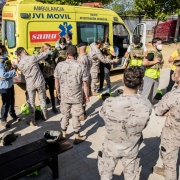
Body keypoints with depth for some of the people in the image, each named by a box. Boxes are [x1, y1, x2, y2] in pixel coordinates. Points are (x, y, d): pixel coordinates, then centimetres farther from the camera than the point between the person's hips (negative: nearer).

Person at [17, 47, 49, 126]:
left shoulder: (19, 64, -8)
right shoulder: (32, 58, -15)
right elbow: (44, 55, -3)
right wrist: (46, 51, 17)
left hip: (30, 85, 0)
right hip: (40, 83, 0)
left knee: (31, 103, 12)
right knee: (42, 100, 18)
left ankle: (32, 121, 17)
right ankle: (45, 116, 34)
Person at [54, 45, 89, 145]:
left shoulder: (60, 65, -7)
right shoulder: (80, 67, -14)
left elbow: (56, 81, 1)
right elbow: (85, 84, -9)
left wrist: (58, 92, 16)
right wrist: (87, 96, 4)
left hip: (64, 96, 2)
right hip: (77, 97, -2)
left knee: (65, 115, 19)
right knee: (75, 117, 11)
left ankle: (63, 135, 34)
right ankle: (77, 137, 26)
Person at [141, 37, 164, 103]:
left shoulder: (159, 53, 8)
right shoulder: (151, 53, -19)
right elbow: (144, 63, -32)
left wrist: (162, 61, 2)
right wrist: (154, 61, -22)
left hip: (156, 76, 9)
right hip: (149, 76, -9)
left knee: (153, 93, 19)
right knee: (146, 93, 0)